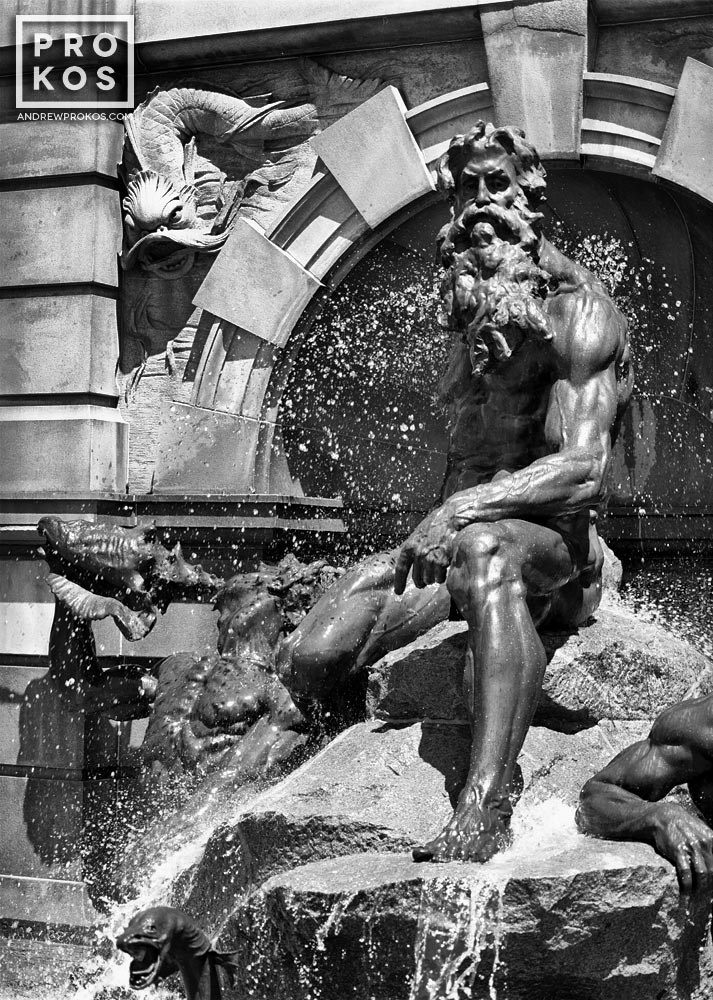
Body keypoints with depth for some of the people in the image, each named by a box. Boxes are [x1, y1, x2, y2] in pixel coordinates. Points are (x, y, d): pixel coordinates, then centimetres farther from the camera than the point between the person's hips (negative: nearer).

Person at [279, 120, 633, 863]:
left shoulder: (576, 307, -2)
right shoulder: (474, 320, 22)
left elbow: (583, 469, -16)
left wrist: (465, 510, -28)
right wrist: (417, 546, 5)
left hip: (557, 545, -6)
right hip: (458, 540, 6)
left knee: (485, 549, -44)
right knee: (310, 660, -17)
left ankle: (485, 805, -52)